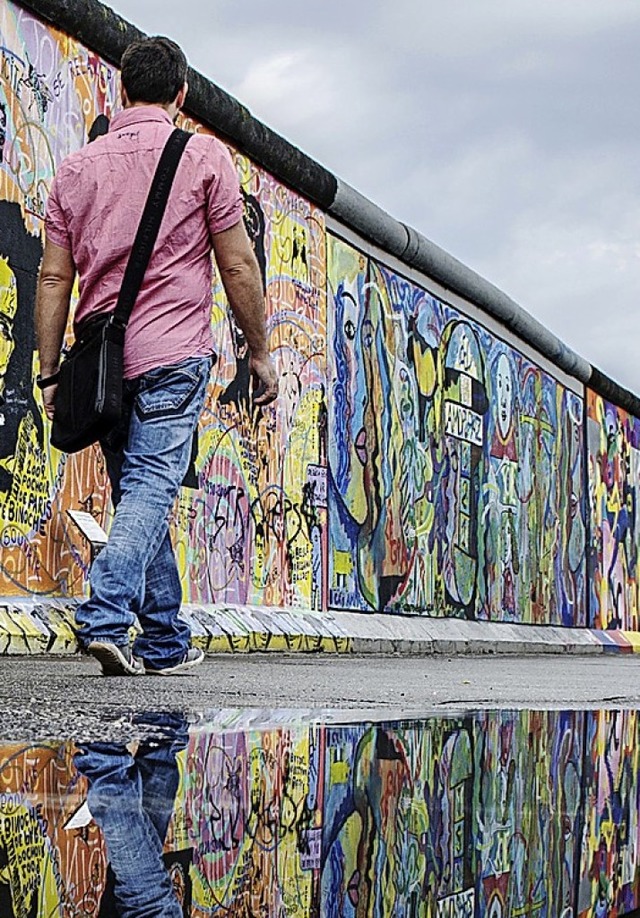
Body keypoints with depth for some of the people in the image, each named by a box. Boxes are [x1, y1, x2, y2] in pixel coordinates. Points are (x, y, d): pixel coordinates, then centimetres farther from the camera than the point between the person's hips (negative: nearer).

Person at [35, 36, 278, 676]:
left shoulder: (77, 167, 11)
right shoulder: (203, 156, 1)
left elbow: (53, 278, 7)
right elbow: (238, 267, -1)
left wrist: (49, 374, 10)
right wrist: (259, 353, 7)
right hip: (172, 354, -4)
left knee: (138, 491, 12)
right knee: (152, 487, -8)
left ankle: (165, 643, 16)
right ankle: (107, 616, -26)